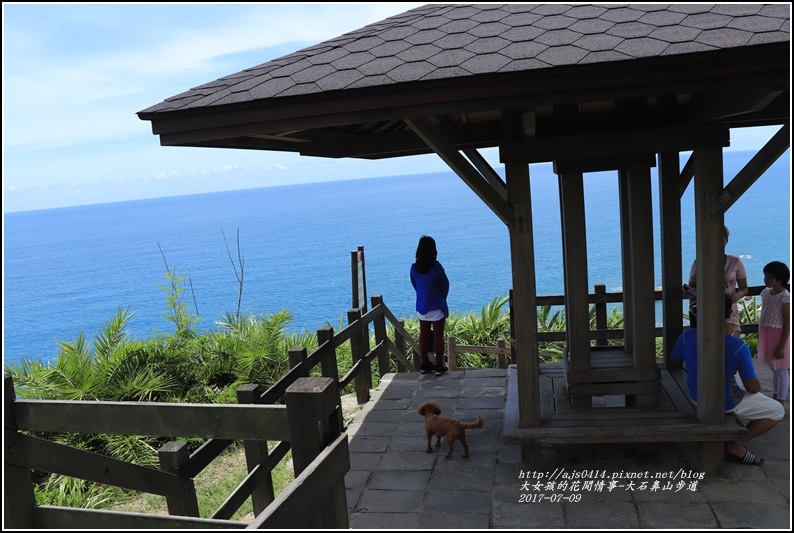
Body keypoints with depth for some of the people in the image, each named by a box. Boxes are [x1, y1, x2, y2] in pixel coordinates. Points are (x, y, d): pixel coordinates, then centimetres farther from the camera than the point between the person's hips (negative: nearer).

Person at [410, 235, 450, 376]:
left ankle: (425, 364, 22)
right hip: (437, 307, -4)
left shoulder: (414, 267, -5)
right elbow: (445, 285, -8)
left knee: (423, 335, 13)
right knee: (438, 336, 4)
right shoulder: (435, 266, -18)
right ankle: (439, 366, 10)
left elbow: (415, 285, 6)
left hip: (421, 308, 5)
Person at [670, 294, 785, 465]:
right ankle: (736, 445, 7)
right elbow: (753, 388, -18)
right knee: (777, 411, 16)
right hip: (725, 403, -6)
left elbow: (674, 360, 6)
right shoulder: (738, 347, -26)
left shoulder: (687, 336, -15)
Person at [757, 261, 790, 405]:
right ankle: (774, 397, 31)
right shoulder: (766, 292, 4)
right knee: (774, 369, 19)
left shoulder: (785, 297, -18)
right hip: (766, 336, 8)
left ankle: (781, 402, 14)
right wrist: (760, 337, 16)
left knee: (781, 370, 4)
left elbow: (788, 324, -17)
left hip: (777, 336, -8)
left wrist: (781, 347, -17)